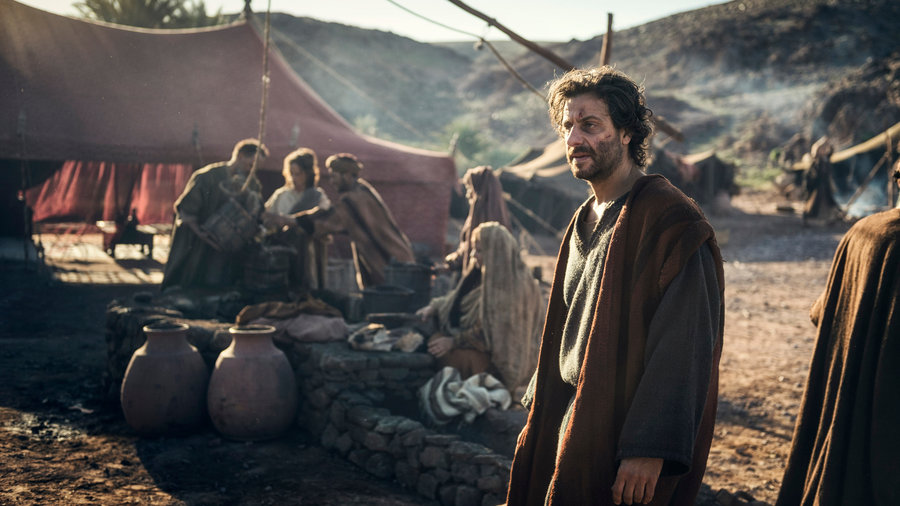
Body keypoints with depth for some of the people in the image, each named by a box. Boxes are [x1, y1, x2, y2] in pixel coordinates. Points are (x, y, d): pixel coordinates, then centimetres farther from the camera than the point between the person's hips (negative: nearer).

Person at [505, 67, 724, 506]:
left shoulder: (670, 222, -17)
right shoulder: (585, 221, 10)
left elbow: (685, 347, -22)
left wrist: (650, 448, -25)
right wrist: (540, 411, 17)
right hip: (572, 421, 8)